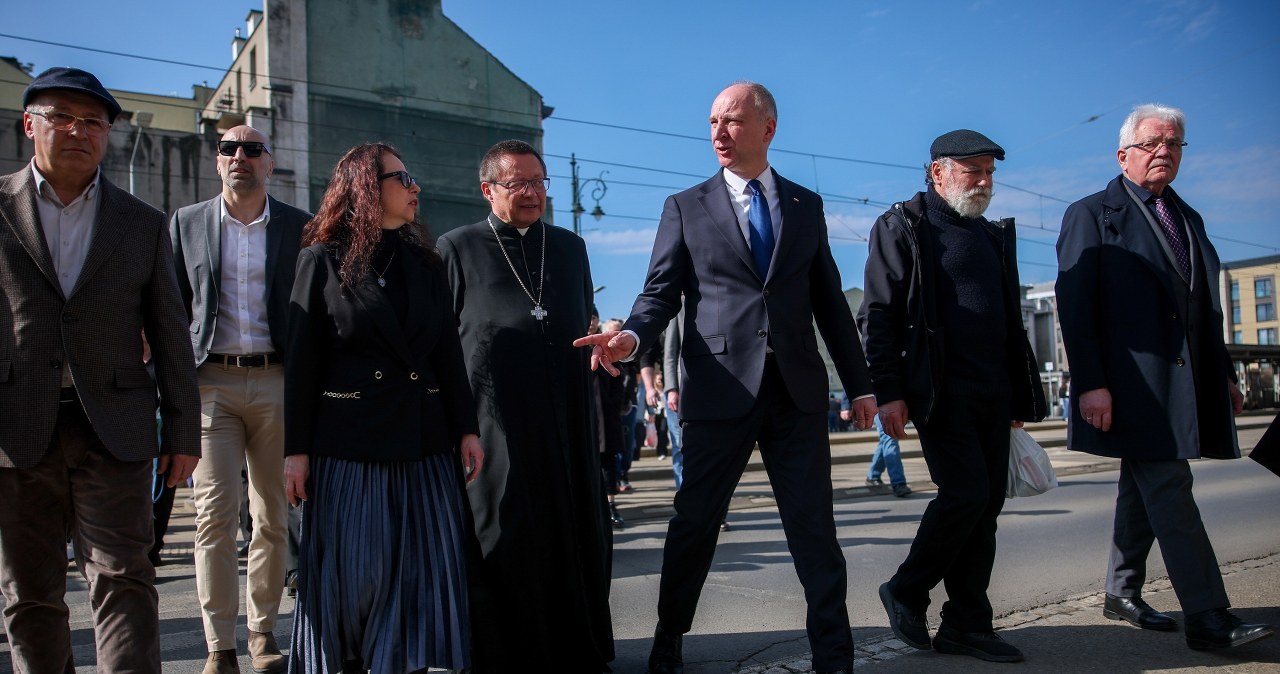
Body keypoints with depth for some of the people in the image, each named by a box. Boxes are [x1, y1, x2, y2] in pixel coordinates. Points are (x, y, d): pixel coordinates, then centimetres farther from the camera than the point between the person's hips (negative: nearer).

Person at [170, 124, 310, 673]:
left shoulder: (299, 227, 6)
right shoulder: (186, 223, 10)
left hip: (278, 382, 0)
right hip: (211, 382, 0)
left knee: (274, 516, 6)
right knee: (216, 514, -3)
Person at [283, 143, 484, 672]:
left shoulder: (425, 262, 11)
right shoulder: (323, 260, 1)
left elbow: (448, 352, 9)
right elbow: (302, 361, -3)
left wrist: (466, 429, 3)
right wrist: (296, 449, -7)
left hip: (424, 438, 4)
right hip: (347, 440, -3)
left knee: (421, 570, 4)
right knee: (353, 573, 3)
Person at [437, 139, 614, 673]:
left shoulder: (570, 248, 16)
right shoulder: (458, 248, 5)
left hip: (568, 419, 4)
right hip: (496, 423, -4)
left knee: (577, 535, 9)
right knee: (504, 537, 1)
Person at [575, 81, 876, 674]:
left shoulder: (806, 205, 13)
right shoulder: (685, 207, 8)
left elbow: (829, 301, 14)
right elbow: (662, 291, 2)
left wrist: (860, 384, 12)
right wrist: (633, 336, -19)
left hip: (798, 390, 2)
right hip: (720, 390, -1)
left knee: (815, 526, 4)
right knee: (694, 522, 6)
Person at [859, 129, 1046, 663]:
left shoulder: (993, 236, 20)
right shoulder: (904, 226, -1)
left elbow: (1010, 321, 22)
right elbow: (879, 314, -8)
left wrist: (1019, 395, 17)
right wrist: (888, 391, -15)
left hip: (992, 395, 7)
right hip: (940, 392, -7)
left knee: (986, 506, 6)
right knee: (965, 494, -13)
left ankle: (966, 626, 16)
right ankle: (905, 591, 9)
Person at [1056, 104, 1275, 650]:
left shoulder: (1187, 218, 20)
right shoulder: (1092, 214, -2)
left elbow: (1205, 305, 21)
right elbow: (1073, 306, -10)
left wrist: (1224, 374, 16)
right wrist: (1090, 382, -18)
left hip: (1185, 381, 7)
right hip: (1135, 383, -7)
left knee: (1145, 490, 14)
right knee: (1169, 490, -9)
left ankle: (1122, 594, 25)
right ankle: (1208, 619, -5)